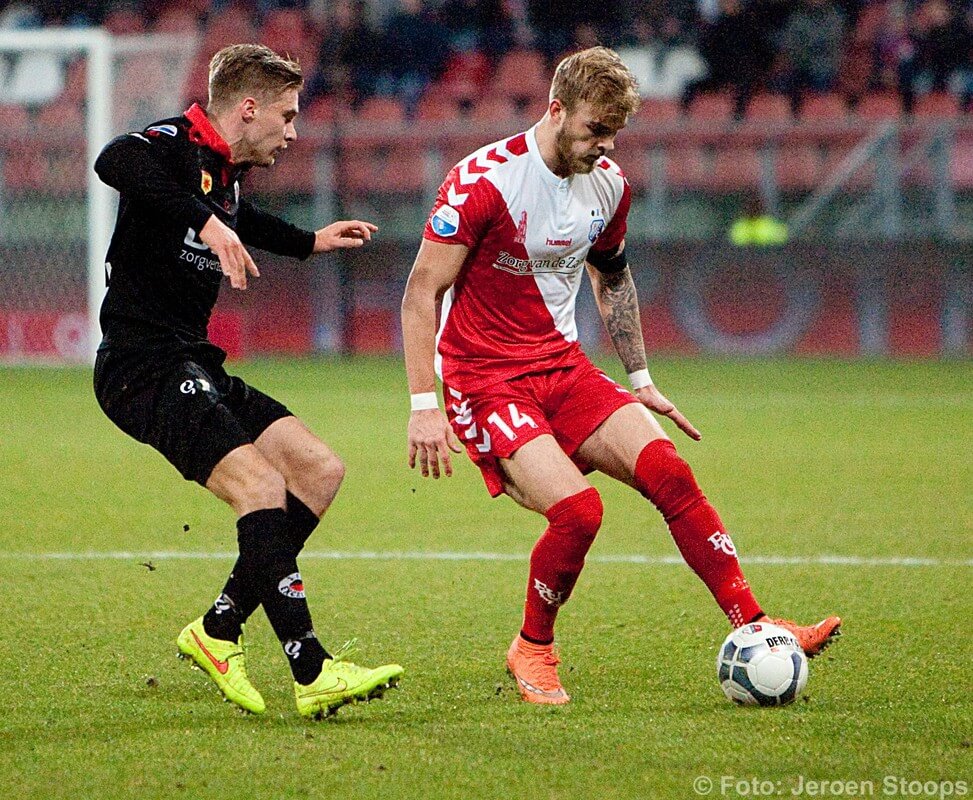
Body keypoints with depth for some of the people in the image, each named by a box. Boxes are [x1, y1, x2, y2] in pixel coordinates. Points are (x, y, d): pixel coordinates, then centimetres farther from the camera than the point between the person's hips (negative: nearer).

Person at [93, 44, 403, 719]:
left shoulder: (226, 176, 17)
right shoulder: (175, 146, -13)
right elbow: (114, 161, -38)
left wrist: (309, 242, 42)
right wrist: (205, 221, -45)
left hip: (192, 365, 10)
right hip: (144, 368, -10)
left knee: (320, 471, 6)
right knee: (259, 482, -23)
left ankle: (220, 629, 8)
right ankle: (313, 672, -27)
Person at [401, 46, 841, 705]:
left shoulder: (608, 184, 4)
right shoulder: (483, 181, -17)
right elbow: (422, 292, -14)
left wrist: (641, 380, 20)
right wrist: (425, 406, -18)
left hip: (564, 367, 6)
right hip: (485, 377, -6)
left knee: (667, 471, -16)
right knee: (577, 509, -24)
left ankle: (754, 626, -12)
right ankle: (533, 651, 1)